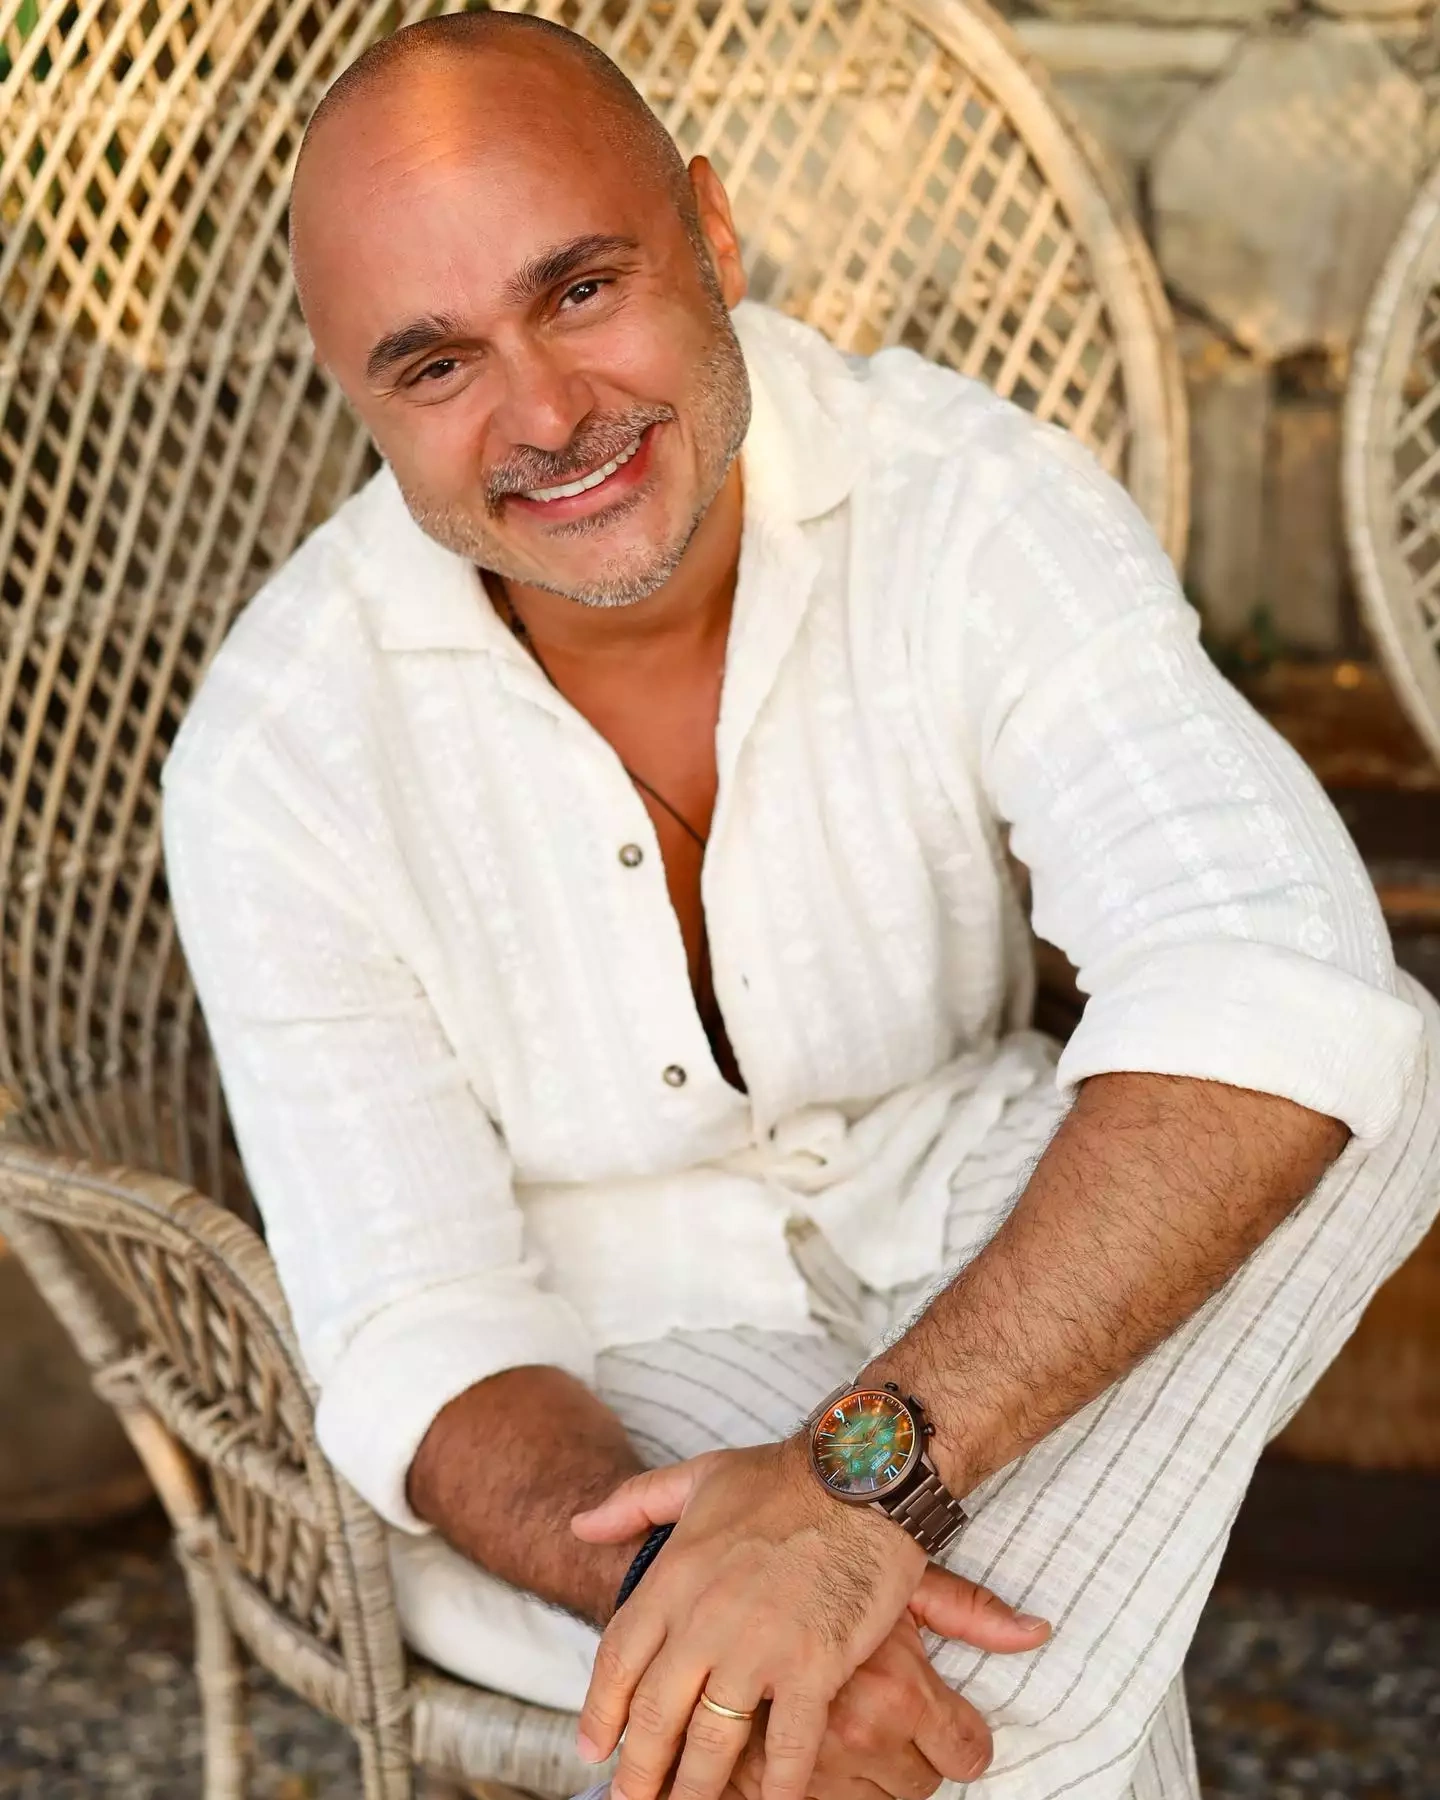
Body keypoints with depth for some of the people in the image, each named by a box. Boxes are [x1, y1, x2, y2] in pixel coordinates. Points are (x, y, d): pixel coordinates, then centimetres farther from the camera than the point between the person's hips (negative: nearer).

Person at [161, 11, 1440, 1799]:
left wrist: (859, 1467, -44)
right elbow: (415, 1350, -17)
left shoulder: (976, 505, -20)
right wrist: (672, 1568, -40)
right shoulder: (278, 754, -18)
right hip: (589, 1394, -3)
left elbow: (1282, 995, -35)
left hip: (960, 1262, 3)